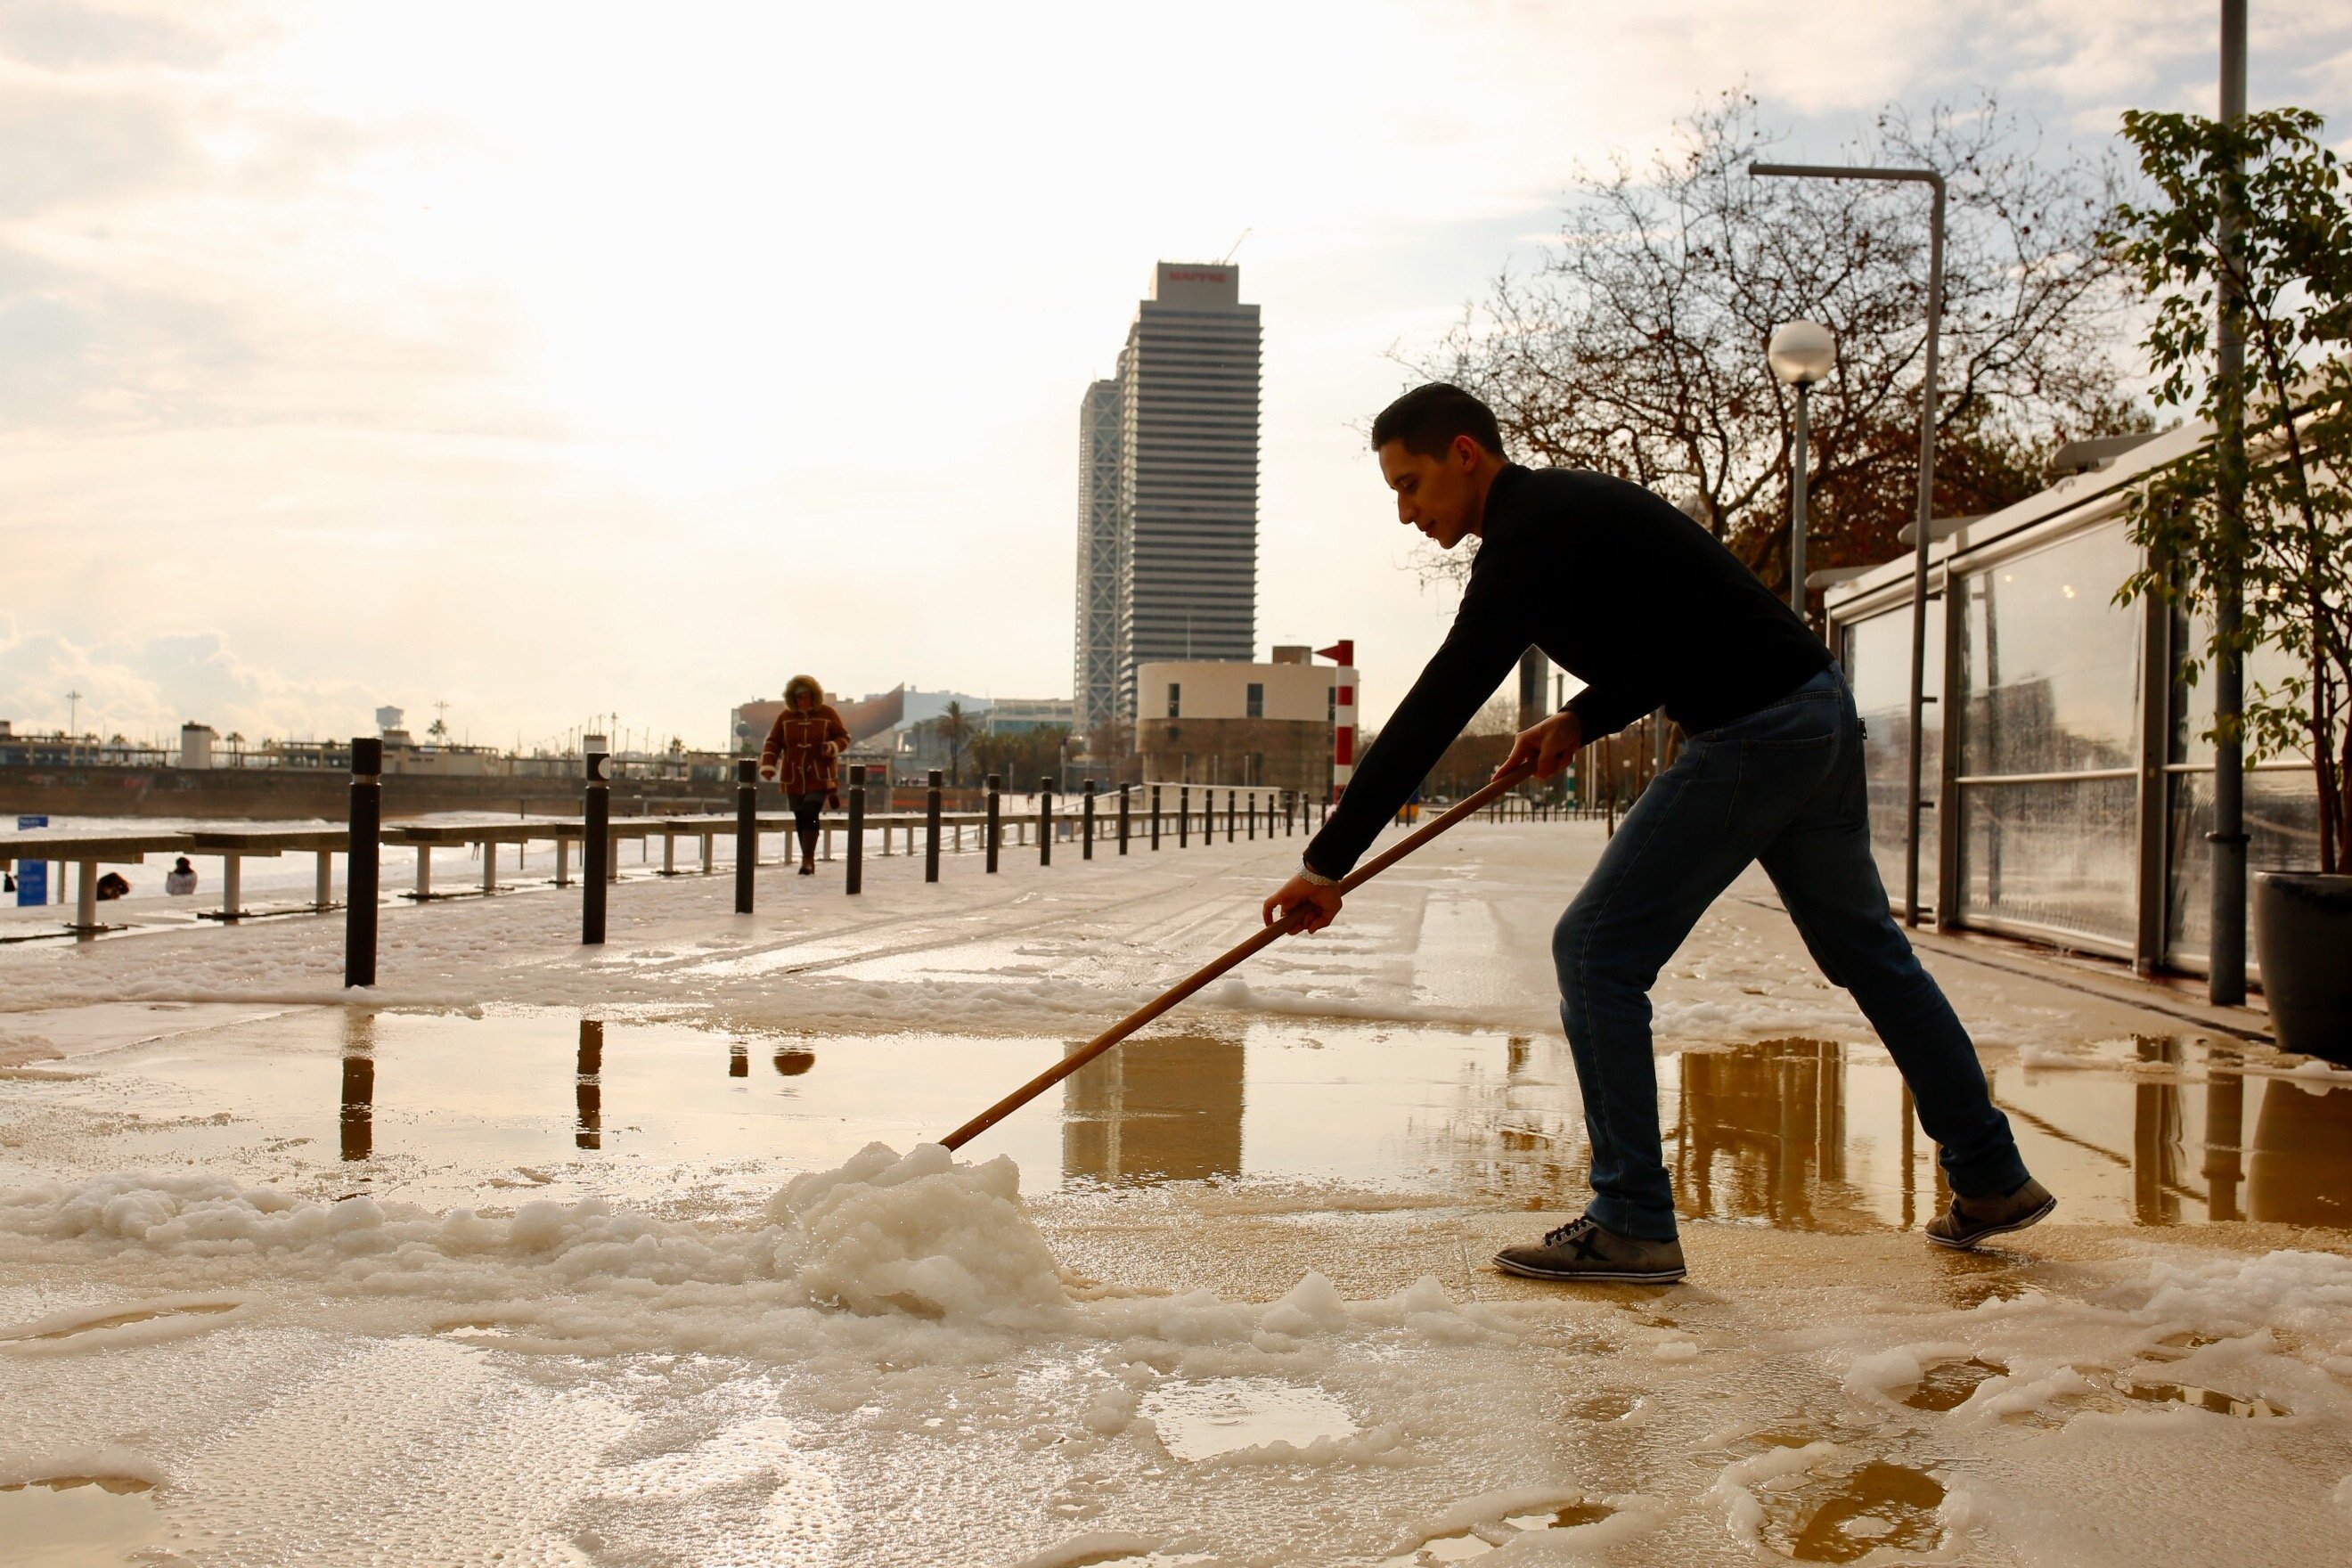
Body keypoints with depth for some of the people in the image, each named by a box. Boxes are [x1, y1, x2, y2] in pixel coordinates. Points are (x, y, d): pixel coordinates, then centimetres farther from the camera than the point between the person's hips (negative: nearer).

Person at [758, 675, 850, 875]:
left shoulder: (827, 714, 0)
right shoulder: (786, 717, 5)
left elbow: (844, 737, 6)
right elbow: (773, 742, 6)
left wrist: (833, 747, -16)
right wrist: (768, 765, -9)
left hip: (820, 778, -3)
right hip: (794, 779, 3)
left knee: (811, 816, -17)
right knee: (800, 820, 5)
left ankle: (807, 860, -16)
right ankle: (808, 862, 15)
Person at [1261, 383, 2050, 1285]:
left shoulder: (1533, 538, -15)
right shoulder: (1566, 508, 14)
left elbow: (1435, 712, -20)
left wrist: (1329, 862, -19)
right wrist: (1583, 720, 8)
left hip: (1753, 737, -10)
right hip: (1820, 711, 10)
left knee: (1598, 951, -7)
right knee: (1866, 949, 21)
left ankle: (1631, 1225, -3)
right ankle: (1993, 1182, 33)